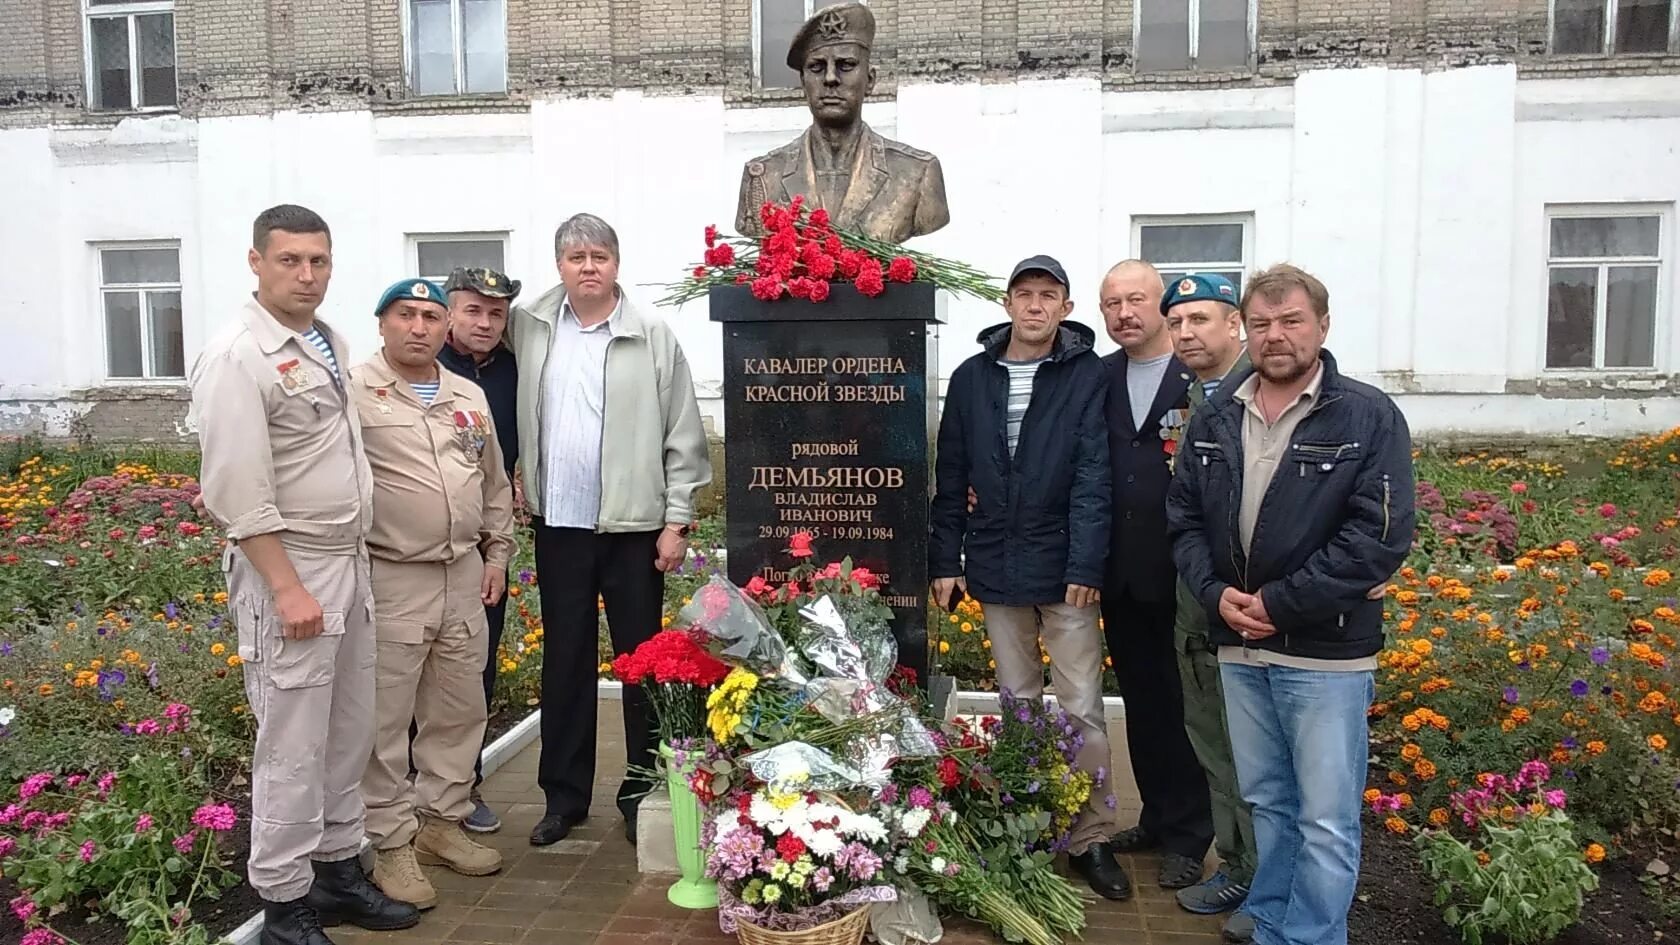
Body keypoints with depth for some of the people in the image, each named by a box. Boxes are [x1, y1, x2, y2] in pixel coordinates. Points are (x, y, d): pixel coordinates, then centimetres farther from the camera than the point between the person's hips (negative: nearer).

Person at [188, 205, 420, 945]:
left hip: (349, 562, 8)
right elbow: (237, 493, -18)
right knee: (293, 746, 1)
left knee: (348, 735, 15)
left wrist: (352, 561, 14)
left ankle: (337, 870, 30)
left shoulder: (333, 342, 10)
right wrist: (288, 588, -20)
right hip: (288, 570, -8)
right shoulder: (237, 357, -14)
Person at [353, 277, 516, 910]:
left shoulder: (470, 398, 13)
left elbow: (495, 485, 20)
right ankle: (391, 844, 16)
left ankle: (442, 821, 30)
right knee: (386, 721, 2)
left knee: (458, 713, 14)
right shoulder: (356, 393, -6)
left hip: (465, 577, 6)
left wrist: (497, 553, 15)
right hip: (390, 580, -6)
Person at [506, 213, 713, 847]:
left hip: (634, 525, -3)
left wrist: (677, 521, -7)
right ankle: (564, 794, 25)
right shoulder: (531, 326, 6)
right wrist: (523, 486, 11)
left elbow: (683, 438, -4)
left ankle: (643, 792, 20)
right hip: (558, 525, 3)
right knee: (565, 662, 12)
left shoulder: (654, 338, -3)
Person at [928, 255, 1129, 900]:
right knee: (1018, 706, 14)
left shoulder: (1087, 376, -3)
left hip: (1063, 570, -3)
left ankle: (1090, 839, 14)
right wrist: (944, 561, 4)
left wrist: (1085, 567, -17)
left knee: (1082, 709, 1)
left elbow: (1093, 478, -11)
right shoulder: (972, 377, 6)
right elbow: (951, 478, 7)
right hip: (997, 569, 3)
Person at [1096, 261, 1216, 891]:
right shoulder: (1100, 379, 8)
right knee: (1140, 699, 16)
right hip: (1121, 573, 5)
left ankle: (1187, 837, 21)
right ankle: (1158, 817, 32)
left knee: (1183, 700, 6)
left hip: (1181, 574, -5)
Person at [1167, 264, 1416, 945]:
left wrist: (1279, 603, -16)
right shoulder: (1214, 422, 8)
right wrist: (1216, 593, -7)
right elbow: (1183, 518, 11)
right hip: (1238, 648, 5)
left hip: (1326, 655, -5)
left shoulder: (1368, 417, -7)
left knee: (1326, 821, 2)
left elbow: (1380, 536, -14)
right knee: (1265, 803, 18)